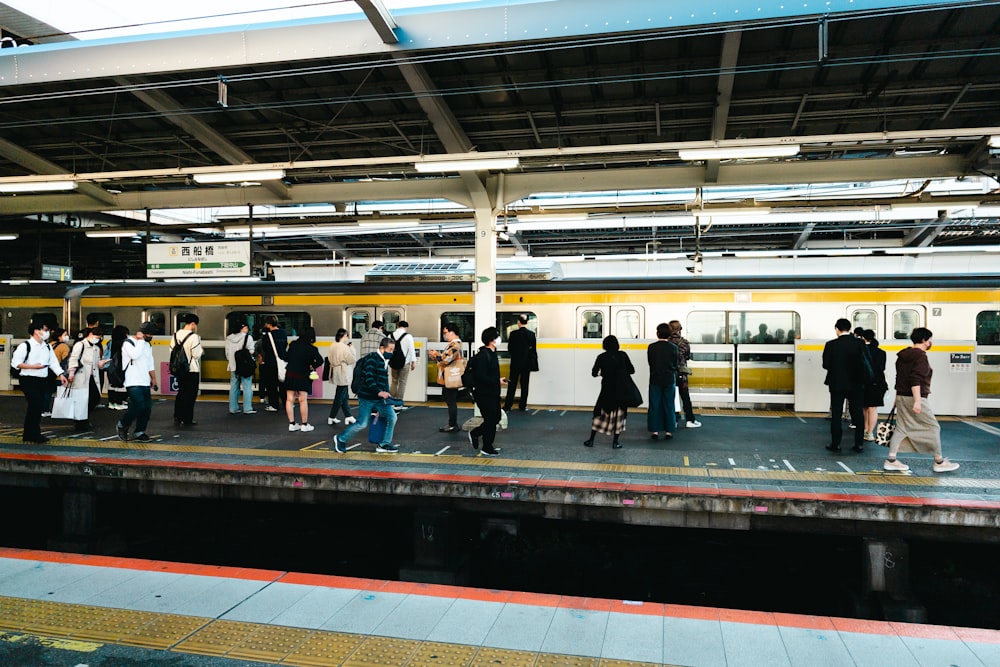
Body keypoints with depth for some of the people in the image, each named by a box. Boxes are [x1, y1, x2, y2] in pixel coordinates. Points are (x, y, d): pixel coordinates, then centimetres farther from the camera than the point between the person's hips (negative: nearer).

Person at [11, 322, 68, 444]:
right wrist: (33, 366, -20)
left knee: (39, 407, 9)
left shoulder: (47, 347, 13)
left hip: (43, 380, 7)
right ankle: (34, 435, -4)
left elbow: (53, 362, 9)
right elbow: (15, 363, -12)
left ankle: (29, 434, 21)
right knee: (35, 405, -13)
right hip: (29, 380, -7)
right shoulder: (25, 346, -8)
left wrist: (61, 374, -4)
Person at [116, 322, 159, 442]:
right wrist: (140, 340, -17)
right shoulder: (128, 343, -7)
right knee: (139, 406, -17)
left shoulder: (147, 345, 17)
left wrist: (153, 379, 18)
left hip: (145, 383, 8)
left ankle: (139, 432, 13)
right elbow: (135, 355, -27)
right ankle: (122, 425, 6)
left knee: (147, 408, 2)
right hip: (133, 383, -8)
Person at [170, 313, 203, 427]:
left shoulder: (175, 335, 4)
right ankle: (187, 419, 5)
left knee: (181, 392, 19)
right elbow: (196, 354, -18)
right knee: (190, 395, 2)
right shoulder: (194, 336, -17)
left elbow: (172, 351, 7)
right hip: (192, 370, -7)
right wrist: (201, 350, 2)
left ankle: (177, 417, 23)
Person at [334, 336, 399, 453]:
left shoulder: (384, 361, 12)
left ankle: (384, 444, 8)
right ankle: (340, 439, 19)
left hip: (379, 398, 8)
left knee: (392, 417, -3)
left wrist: (386, 393, 16)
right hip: (367, 398, -8)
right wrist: (379, 392, -29)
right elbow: (368, 378, -24)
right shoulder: (372, 359, -16)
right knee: (362, 424, -3)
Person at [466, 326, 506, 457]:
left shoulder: (492, 354, 10)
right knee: (491, 420, 0)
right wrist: (497, 382, -19)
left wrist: (499, 380, 2)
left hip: (492, 393, 10)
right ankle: (487, 449, 15)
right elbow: (481, 377, -25)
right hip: (484, 394, -10)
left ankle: (474, 434, 32)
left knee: (495, 418, 16)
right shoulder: (483, 355, -21)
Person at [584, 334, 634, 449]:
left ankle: (591, 440, 12)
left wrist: (602, 373, 20)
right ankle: (615, 442, 9)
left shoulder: (602, 357, -3)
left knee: (600, 412, 10)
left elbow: (594, 373, -2)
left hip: (607, 390, 0)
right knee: (619, 414, 9)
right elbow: (631, 370, 0)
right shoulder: (622, 355, -2)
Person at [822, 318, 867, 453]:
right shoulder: (860, 344, -6)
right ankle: (859, 444, 11)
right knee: (857, 414, 9)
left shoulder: (831, 345, -11)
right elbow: (865, 363, -6)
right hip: (856, 384, 2)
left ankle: (835, 444, 8)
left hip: (837, 384, -1)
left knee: (836, 415, 6)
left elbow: (826, 364, -10)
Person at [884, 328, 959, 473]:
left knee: (901, 428, 8)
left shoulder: (903, 355, 15)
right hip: (915, 398, -9)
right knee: (933, 427, 3)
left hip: (901, 397, 9)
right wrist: (917, 401, -25)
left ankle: (891, 460, 3)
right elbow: (915, 379, -22)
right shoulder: (920, 356, -13)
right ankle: (939, 462, 10)